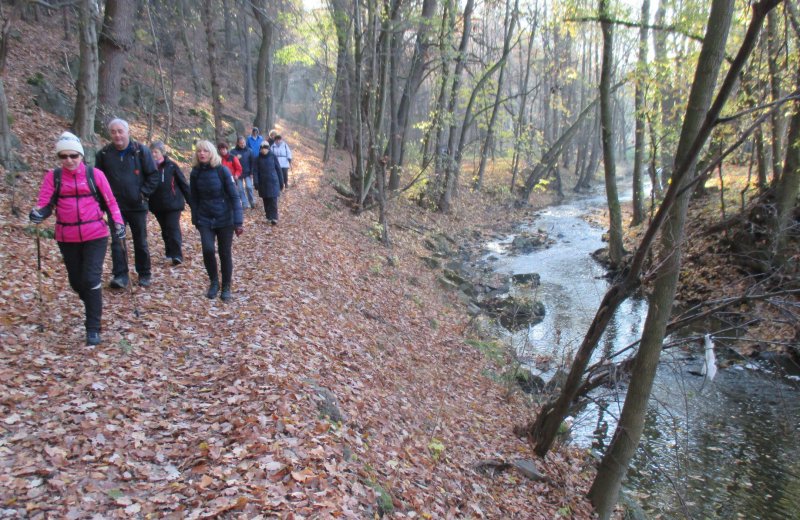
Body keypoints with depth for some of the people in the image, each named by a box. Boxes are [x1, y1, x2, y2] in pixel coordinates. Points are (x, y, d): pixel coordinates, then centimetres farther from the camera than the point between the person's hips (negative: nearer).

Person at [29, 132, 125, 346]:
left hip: (95, 236, -3)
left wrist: (118, 223, -5)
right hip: (67, 238, 3)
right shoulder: (53, 176, 3)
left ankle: (93, 329, -2)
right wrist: (38, 213, -24)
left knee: (91, 280, -8)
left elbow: (110, 201, 4)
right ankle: (93, 306, 43)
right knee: (76, 281, 13)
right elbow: (44, 203, -2)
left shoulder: (95, 174, 0)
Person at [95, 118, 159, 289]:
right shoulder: (104, 153, -1)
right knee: (116, 240, -6)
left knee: (141, 242, 8)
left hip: (137, 205, -1)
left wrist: (143, 193, -9)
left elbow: (153, 175, -1)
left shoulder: (141, 151, -5)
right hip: (115, 206, 1)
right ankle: (120, 276, -4)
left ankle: (144, 274, 20)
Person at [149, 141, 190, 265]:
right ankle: (169, 252, 25)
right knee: (165, 230, 13)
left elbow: (183, 183, -2)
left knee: (173, 229, -9)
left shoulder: (171, 166, -4)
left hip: (173, 204, -4)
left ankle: (177, 255, -11)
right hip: (158, 205, 4)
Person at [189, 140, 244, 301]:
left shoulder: (222, 170, -11)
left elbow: (234, 196, -11)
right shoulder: (195, 173, 0)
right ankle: (214, 282, 9)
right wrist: (195, 220, 11)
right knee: (208, 250, -15)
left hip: (225, 219, -2)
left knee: (225, 254, 3)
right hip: (205, 220, 2)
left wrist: (238, 222, -16)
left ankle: (226, 287, 22)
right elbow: (194, 199, 10)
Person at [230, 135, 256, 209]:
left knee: (249, 187, -11)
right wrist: (235, 158, -22)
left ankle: (252, 202, 7)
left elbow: (253, 162, 0)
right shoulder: (233, 151, -3)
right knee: (241, 189, 4)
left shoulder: (248, 150, 0)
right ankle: (244, 204, 13)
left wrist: (252, 172, -5)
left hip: (247, 173, -1)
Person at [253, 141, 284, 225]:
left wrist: (281, 182, 2)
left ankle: (274, 218, -9)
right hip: (263, 183, 3)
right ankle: (269, 217, 17)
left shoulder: (273, 156, -2)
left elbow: (278, 169, 2)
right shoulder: (258, 158, 3)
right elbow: (256, 171, 2)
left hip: (273, 181, -2)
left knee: (273, 201, -8)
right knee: (266, 201, 7)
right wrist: (256, 182, -9)